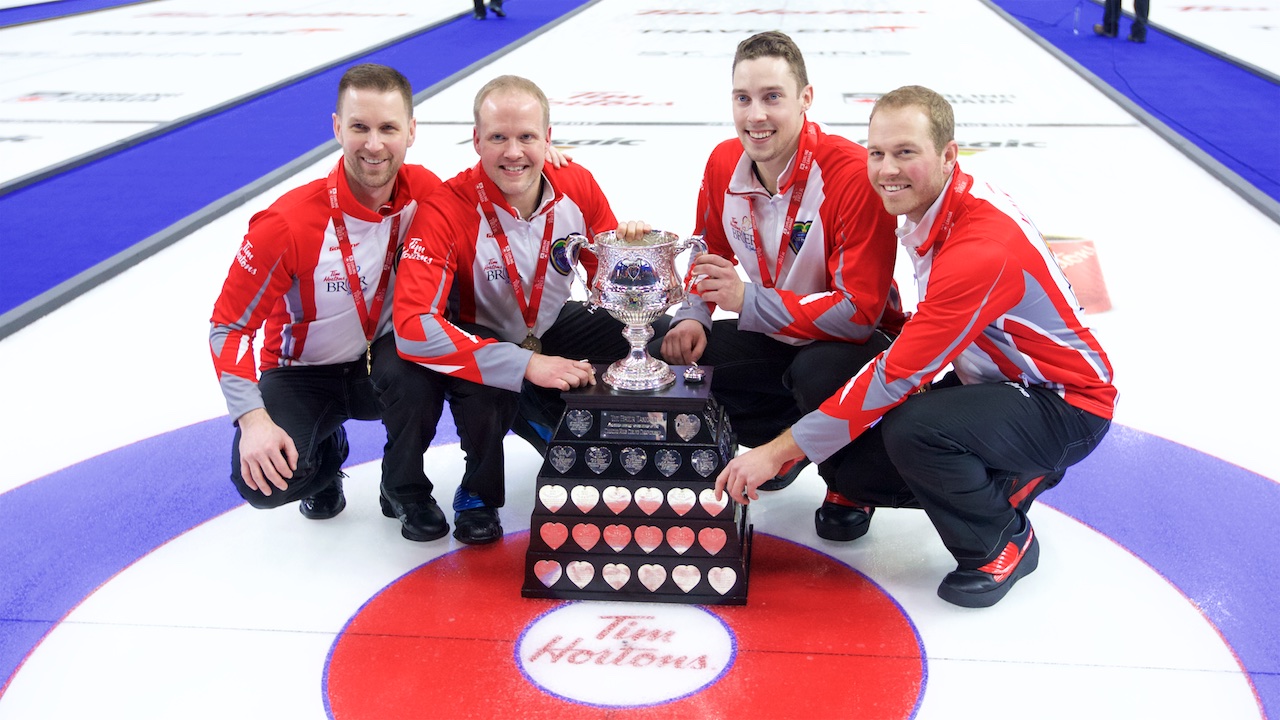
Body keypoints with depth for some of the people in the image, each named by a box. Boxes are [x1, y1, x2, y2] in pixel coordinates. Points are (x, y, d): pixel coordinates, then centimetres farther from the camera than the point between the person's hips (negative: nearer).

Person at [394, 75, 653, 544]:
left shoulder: (577, 187, -15)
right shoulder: (447, 211, -29)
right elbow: (412, 327, -39)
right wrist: (527, 365, -44)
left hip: (551, 329, 5)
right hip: (478, 340, -5)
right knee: (488, 380, -39)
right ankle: (479, 494, -7)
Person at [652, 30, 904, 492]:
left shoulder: (854, 173, -26)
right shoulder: (723, 163, -5)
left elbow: (861, 311, -27)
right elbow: (708, 255, 14)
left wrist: (747, 300, -28)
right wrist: (693, 316, -6)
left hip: (856, 342, -6)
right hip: (773, 337, 7)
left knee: (820, 371, -39)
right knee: (664, 356, -9)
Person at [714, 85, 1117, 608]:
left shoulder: (983, 247, -31)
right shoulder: (928, 208, -3)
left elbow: (898, 375, -30)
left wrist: (780, 450, -26)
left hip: (1066, 405, -8)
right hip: (992, 382, 9)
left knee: (913, 428, -35)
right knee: (846, 459, -7)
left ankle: (1002, 543, -5)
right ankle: (1014, 478, 12)